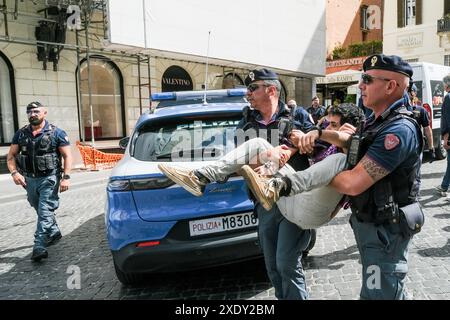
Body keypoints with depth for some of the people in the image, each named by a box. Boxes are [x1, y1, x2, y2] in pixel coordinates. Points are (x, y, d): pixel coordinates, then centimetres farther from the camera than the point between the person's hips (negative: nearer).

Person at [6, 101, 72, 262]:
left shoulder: (56, 133, -5)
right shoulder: (21, 134, 7)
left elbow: (67, 156, -4)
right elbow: (11, 156, 9)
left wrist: (66, 177, -13)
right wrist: (14, 172, -9)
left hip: (49, 179, -5)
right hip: (30, 179, 5)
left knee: (45, 212, -10)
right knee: (41, 211, 18)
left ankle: (39, 246, -10)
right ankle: (54, 232, 38)